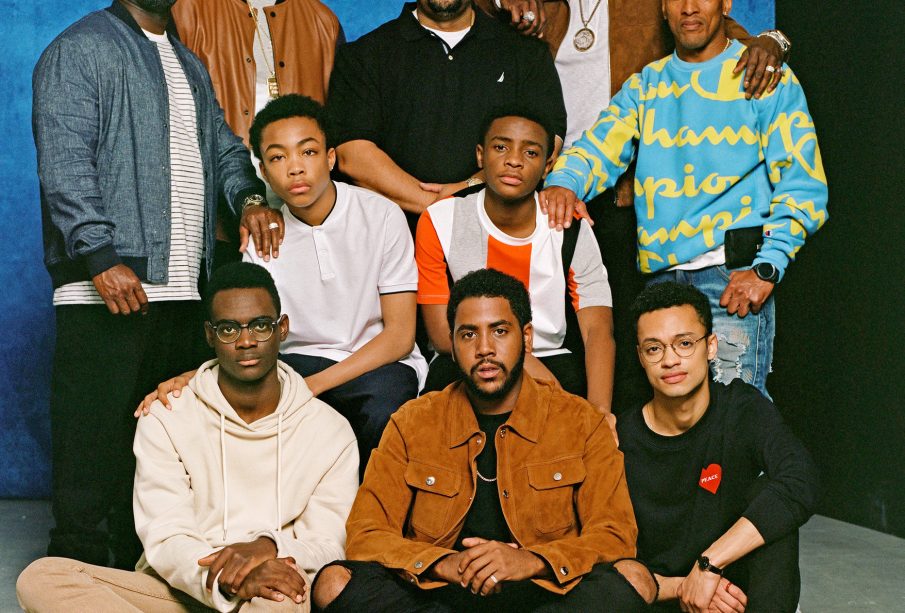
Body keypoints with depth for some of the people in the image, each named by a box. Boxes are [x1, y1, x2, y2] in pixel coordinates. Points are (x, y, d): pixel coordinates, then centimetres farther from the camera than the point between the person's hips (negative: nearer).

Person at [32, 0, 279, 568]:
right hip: (107, 290, -7)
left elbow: (222, 146, 25)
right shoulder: (79, 50, 0)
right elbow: (65, 162, -11)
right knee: (95, 437, -6)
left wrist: (248, 197, 2)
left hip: (184, 288, 7)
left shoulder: (190, 65, 26)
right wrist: (102, 256, -21)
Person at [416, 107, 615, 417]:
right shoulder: (440, 221, -7)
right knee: (448, 373, -33)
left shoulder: (571, 230, -5)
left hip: (550, 359, 1)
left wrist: (599, 411, -34)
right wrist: (523, 361, -24)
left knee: (575, 377, -31)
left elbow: (598, 330, -14)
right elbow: (442, 332, -9)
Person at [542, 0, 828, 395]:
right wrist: (564, 183, -17)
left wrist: (767, 267, -15)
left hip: (732, 276, -4)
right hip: (659, 275, 5)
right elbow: (598, 148, 7)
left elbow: (802, 185, -3)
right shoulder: (646, 85, 17)